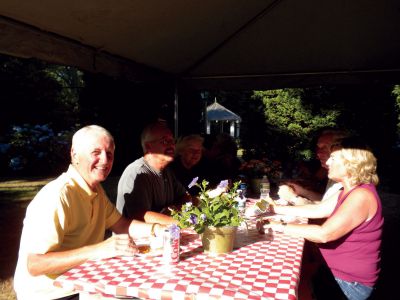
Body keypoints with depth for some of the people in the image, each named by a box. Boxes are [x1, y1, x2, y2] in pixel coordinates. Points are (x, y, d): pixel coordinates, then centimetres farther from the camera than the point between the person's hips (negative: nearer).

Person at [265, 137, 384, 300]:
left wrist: (283, 227, -23)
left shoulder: (362, 196, -25)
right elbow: (316, 209, 7)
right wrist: (276, 208, 3)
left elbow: (324, 234, -31)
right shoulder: (350, 192, 7)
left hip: (352, 282, -8)